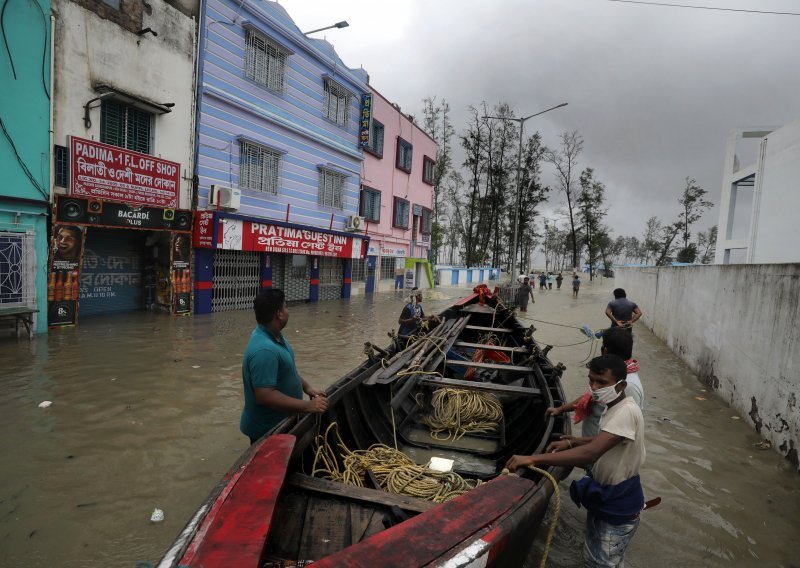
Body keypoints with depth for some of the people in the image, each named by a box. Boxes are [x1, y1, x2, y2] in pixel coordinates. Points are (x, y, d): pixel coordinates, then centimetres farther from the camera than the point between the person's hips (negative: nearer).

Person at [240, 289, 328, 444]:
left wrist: (306, 387, 2)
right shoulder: (264, 350, -32)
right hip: (267, 430, -10)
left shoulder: (274, 335, 1)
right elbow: (265, 396, -34)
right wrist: (308, 406, -32)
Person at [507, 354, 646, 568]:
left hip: (618, 507, -9)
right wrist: (570, 442, -1)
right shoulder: (613, 407, 1)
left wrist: (533, 458, -44)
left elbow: (591, 453, -41)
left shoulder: (626, 412, -30)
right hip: (602, 495, 9)